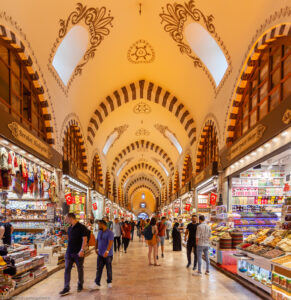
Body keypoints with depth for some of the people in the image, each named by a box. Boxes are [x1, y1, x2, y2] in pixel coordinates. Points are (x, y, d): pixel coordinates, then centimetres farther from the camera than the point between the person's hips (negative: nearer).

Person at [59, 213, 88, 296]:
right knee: (67, 269, 0)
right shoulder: (70, 228, 10)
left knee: (80, 269, 9)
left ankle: (80, 285, 27)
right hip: (69, 252, 6)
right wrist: (68, 249, 17)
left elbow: (84, 239, -15)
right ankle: (66, 288, 3)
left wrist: (82, 250, -21)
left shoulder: (81, 227, -12)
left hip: (78, 253, -6)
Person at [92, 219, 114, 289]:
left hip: (108, 255, -6)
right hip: (100, 254, 6)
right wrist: (96, 248, 19)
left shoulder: (110, 233, -16)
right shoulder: (100, 232, 8)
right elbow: (97, 240, 21)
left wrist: (107, 251, -37)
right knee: (99, 269, 1)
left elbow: (110, 242, -27)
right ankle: (97, 284, 2)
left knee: (109, 269, 8)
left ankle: (109, 282, 25)